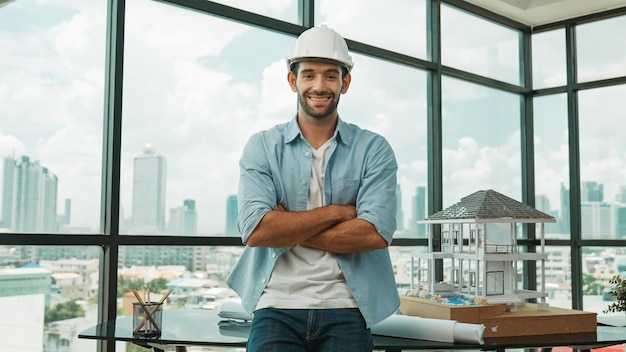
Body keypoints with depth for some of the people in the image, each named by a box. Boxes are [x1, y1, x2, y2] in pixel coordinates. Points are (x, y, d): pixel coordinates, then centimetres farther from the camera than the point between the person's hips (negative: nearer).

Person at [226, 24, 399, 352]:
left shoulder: (373, 149, 4)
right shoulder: (262, 147, 5)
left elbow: (376, 233, -9)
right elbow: (255, 231, -9)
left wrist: (288, 230, -8)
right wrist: (337, 211, -7)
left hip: (345, 311, 0)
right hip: (277, 306, 0)